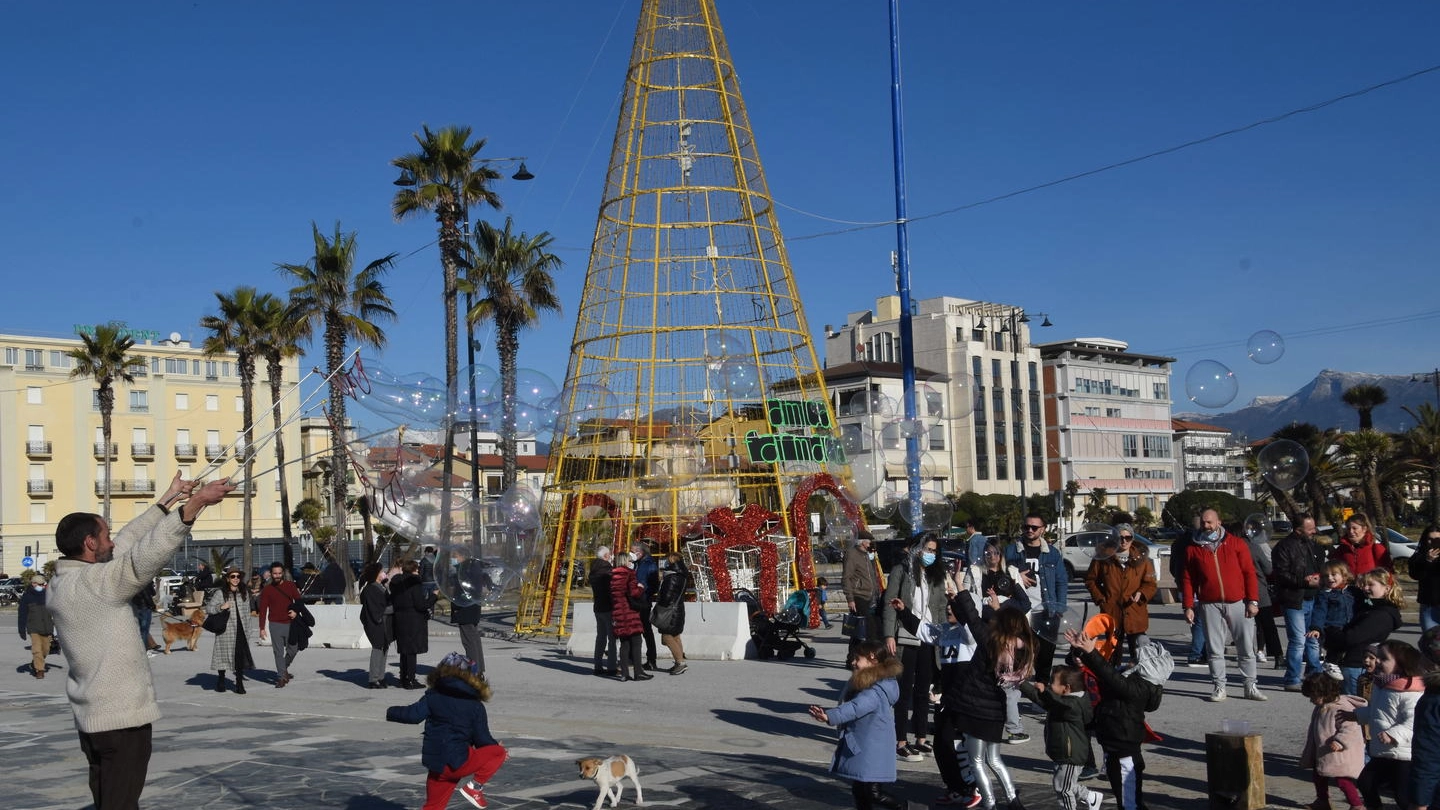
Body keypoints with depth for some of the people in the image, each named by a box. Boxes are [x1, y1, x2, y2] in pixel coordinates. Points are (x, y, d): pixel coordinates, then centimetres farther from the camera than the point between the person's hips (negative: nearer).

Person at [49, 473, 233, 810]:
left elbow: (128, 542, 13)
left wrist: (167, 500, 16)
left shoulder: (61, 583, 9)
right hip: (123, 718, -9)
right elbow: (147, 553, -30)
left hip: (90, 718, 9)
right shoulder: (94, 582, -18)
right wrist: (195, 503, -30)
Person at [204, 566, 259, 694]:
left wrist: (249, 629, 11)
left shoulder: (244, 593, 11)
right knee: (224, 654, 4)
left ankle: (239, 683, 3)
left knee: (241, 656, -3)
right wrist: (220, 607, -21)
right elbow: (208, 608, -3)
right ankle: (220, 681, 22)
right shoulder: (220, 593, -2)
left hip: (241, 630, 3)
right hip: (226, 630, -3)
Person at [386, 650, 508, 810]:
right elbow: (482, 739, -1)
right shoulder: (476, 706, 0)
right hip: (458, 763, -5)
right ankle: (474, 786, -1)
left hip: (435, 765, 5)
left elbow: (413, 715, -6)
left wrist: (390, 713, 10)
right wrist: (498, 748, 17)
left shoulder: (432, 696, 6)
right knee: (499, 753, 9)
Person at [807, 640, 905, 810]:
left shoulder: (876, 692, -23)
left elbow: (855, 707, -38)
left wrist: (830, 717, -49)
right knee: (859, 790, 15)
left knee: (874, 793, -10)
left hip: (871, 751, -10)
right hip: (859, 748, 11)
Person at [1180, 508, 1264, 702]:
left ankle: (1250, 687, 12)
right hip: (1210, 605, 1)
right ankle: (1219, 687, 11)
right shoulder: (1193, 549, 8)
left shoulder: (1236, 543, 5)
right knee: (1215, 649, 3)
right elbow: (1187, 580, 7)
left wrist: (1252, 601, -4)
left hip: (1238, 603, -1)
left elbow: (1249, 572, 3)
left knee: (1246, 648, 3)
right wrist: (1188, 606, 1)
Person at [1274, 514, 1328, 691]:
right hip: (1294, 601, -7)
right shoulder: (1284, 547, -8)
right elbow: (1282, 575, -15)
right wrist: (1305, 582, -21)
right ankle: (1292, 681, -2)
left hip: (1312, 599, 7)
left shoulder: (1315, 546, 15)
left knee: (1314, 640, 14)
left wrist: (1320, 579, 2)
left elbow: (1323, 568, 25)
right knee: (1298, 641, -8)